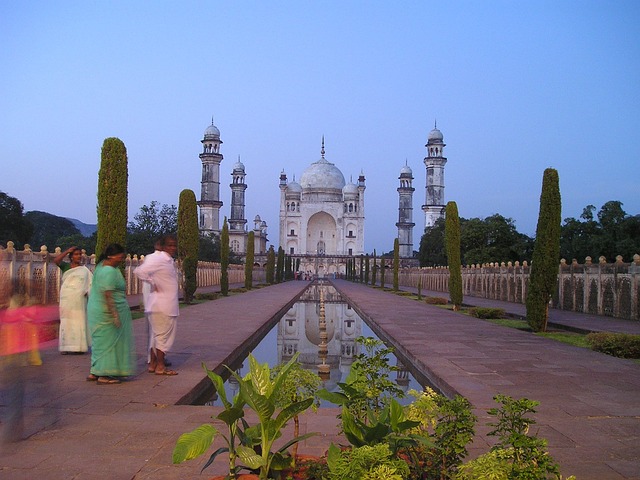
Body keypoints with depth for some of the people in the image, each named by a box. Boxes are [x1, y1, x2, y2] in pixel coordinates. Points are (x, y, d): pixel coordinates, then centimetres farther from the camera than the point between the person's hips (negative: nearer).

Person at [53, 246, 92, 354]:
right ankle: (65, 347, 4)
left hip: (79, 299, 0)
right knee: (66, 321, 0)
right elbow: (56, 260, -9)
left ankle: (78, 346, 6)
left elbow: (91, 282, 7)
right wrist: (67, 251, -7)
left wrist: (87, 291, -10)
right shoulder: (66, 266, 8)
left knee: (79, 320, 0)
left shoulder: (84, 269, 10)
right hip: (66, 298, 0)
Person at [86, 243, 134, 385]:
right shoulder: (110, 271, -21)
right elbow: (108, 295, -25)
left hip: (97, 310, 10)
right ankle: (103, 375, 2)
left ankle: (94, 373, 21)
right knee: (107, 342, -3)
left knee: (100, 341, 15)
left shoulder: (102, 265, 10)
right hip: (107, 313, -10)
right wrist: (115, 315, -25)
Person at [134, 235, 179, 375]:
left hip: (167, 305, 10)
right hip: (162, 306, -10)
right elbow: (139, 271, -25)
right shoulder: (158, 259, -15)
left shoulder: (168, 260, 14)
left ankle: (152, 364, 23)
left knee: (157, 336, 15)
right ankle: (160, 367, 6)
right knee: (164, 336, -2)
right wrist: (154, 284, -17)